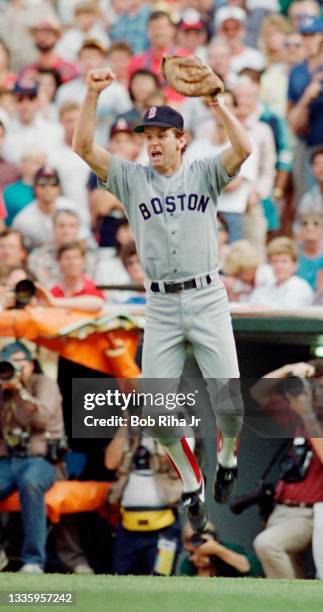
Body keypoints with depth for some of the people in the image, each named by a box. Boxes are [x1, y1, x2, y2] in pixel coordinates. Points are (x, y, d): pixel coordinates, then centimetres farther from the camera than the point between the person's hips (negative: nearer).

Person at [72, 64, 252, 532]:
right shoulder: (132, 179, 8)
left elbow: (243, 148, -14)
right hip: (160, 306, 2)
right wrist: (93, 95, -14)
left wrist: (215, 99, -21)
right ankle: (192, 485, 16)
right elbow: (83, 146, -3)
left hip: (207, 298, -2)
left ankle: (227, 456, 21)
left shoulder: (204, 175, 4)